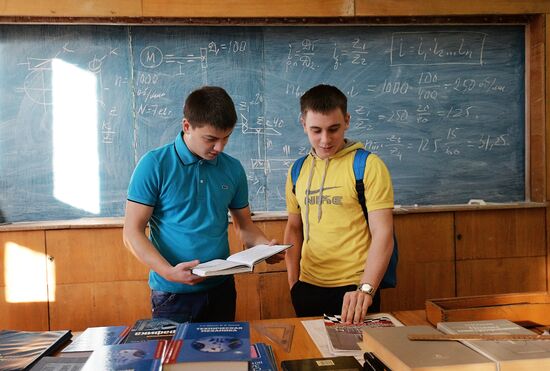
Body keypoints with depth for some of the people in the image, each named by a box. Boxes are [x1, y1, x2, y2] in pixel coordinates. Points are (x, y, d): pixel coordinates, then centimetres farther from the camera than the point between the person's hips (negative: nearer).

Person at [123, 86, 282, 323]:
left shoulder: (233, 169, 3)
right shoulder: (155, 165, -10)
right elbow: (132, 232, -10)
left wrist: (265, 246, -8)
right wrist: (169, 272, -23)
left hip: (221, 288, 4)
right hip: (173, 294, -4)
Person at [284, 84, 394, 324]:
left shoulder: (369, 165, -10)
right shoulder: (298, 170, 5)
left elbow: (383, 234, -15)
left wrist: (366, 289, -25)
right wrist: (293, 282, 8)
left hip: (354, 289, -4)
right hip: (308, 287, 5)